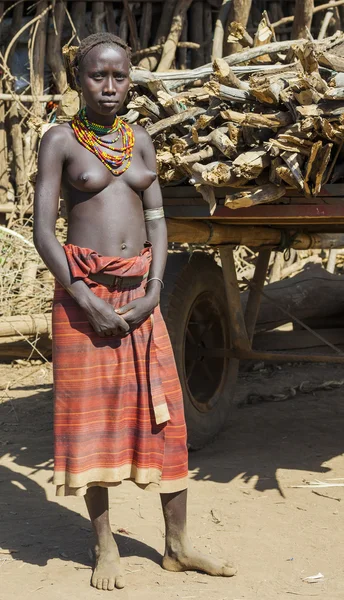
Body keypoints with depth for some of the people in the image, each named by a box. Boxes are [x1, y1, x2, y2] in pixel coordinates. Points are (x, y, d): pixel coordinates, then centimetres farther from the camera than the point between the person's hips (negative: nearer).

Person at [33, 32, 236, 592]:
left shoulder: (140, 140, 10)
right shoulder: (61, 140, -2)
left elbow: (158, 221, 8)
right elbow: (43, 231, -7)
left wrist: (154, 293, -6)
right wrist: (87, 301, -15)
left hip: (140, 291, 4)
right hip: (83, 291, -4)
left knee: (163, 410, 3)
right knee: (91, 412, 0)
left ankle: (178, 545, 13)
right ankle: (105, 548, 11)